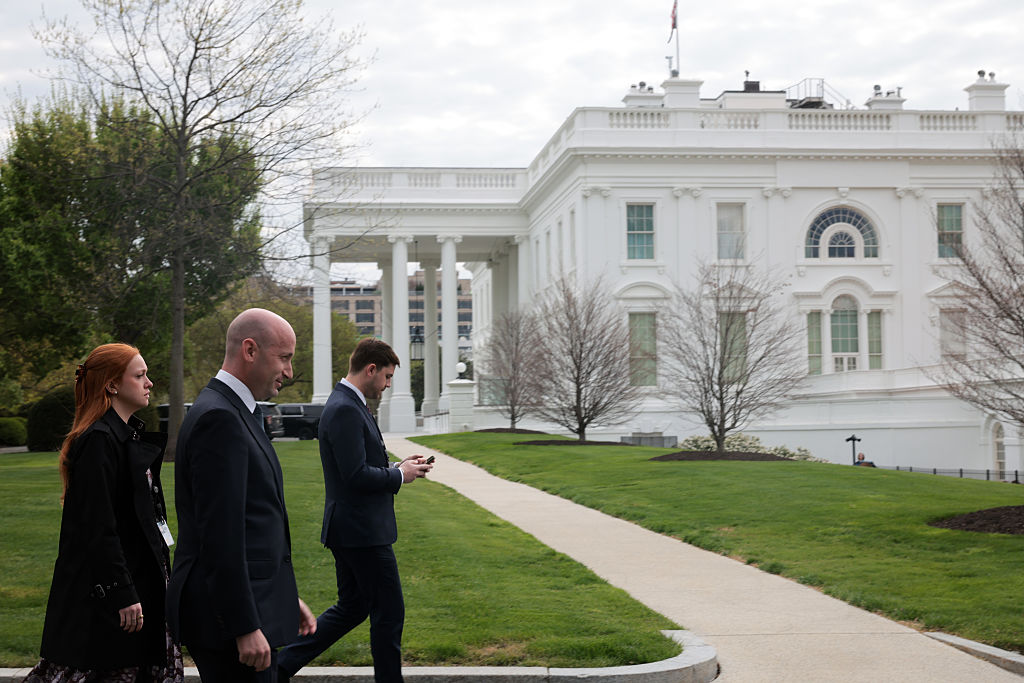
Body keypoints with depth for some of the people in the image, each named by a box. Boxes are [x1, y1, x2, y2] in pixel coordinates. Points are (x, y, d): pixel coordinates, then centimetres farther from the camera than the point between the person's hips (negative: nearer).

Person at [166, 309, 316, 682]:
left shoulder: (233, 413, 16)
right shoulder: (218, 418, -17)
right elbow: (220, 535, -22)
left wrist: (286, 596, 21)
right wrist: (246, 627, -23)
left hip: (249, 604, 10)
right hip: (228, 615, -10)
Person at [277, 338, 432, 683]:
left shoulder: (348, 405, 14)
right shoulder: (345, 410, -19)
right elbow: (356, 475, -25)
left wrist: (397, 466, 10)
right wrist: (400, 475, -11)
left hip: (349, 530, 11)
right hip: (363, 530, -11)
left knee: (351, 608, 16)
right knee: (389, 612, 1)